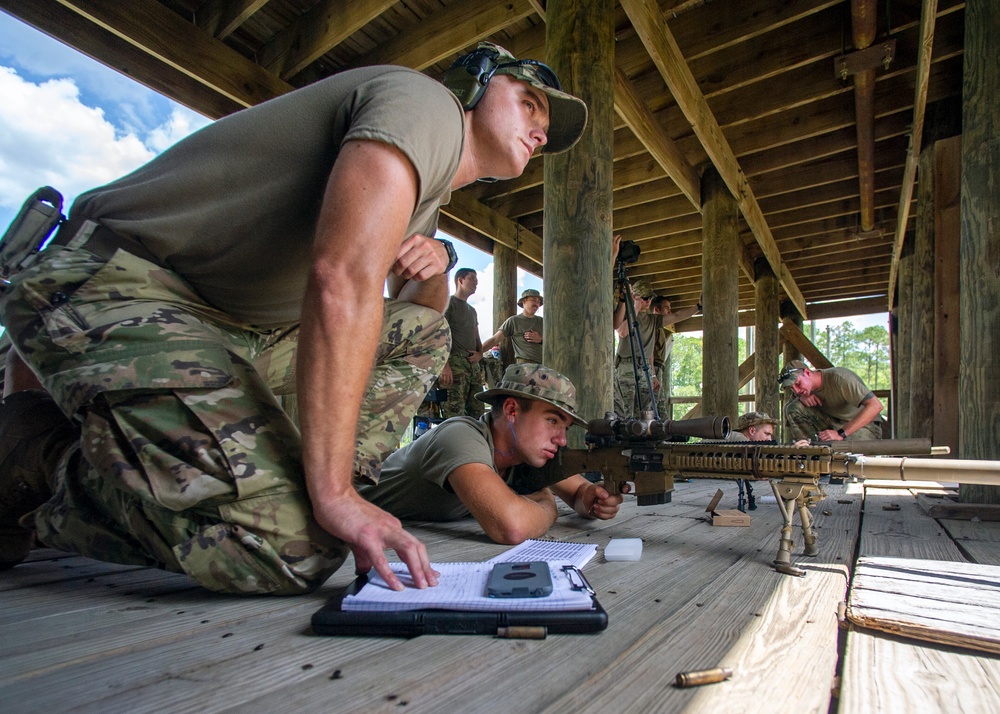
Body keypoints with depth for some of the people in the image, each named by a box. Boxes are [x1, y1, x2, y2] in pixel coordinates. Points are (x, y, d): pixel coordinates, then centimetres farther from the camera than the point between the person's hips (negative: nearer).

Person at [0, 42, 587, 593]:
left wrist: (435, 264, 5)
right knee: (292, 551, -26)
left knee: (422, 336, 10)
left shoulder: (433, 190, 20)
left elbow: (421, 307, 30)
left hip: (238, 327, 10)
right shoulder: (423, 100, -10)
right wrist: (332, 493, -26)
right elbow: (342, 279, -26)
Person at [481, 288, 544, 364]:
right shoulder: (513, 320, 4)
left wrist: (540, 340, -2)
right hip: (524, 363, -4)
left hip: (543, 363, 4)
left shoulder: (541, 321, 17)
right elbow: (495, 339, 0)